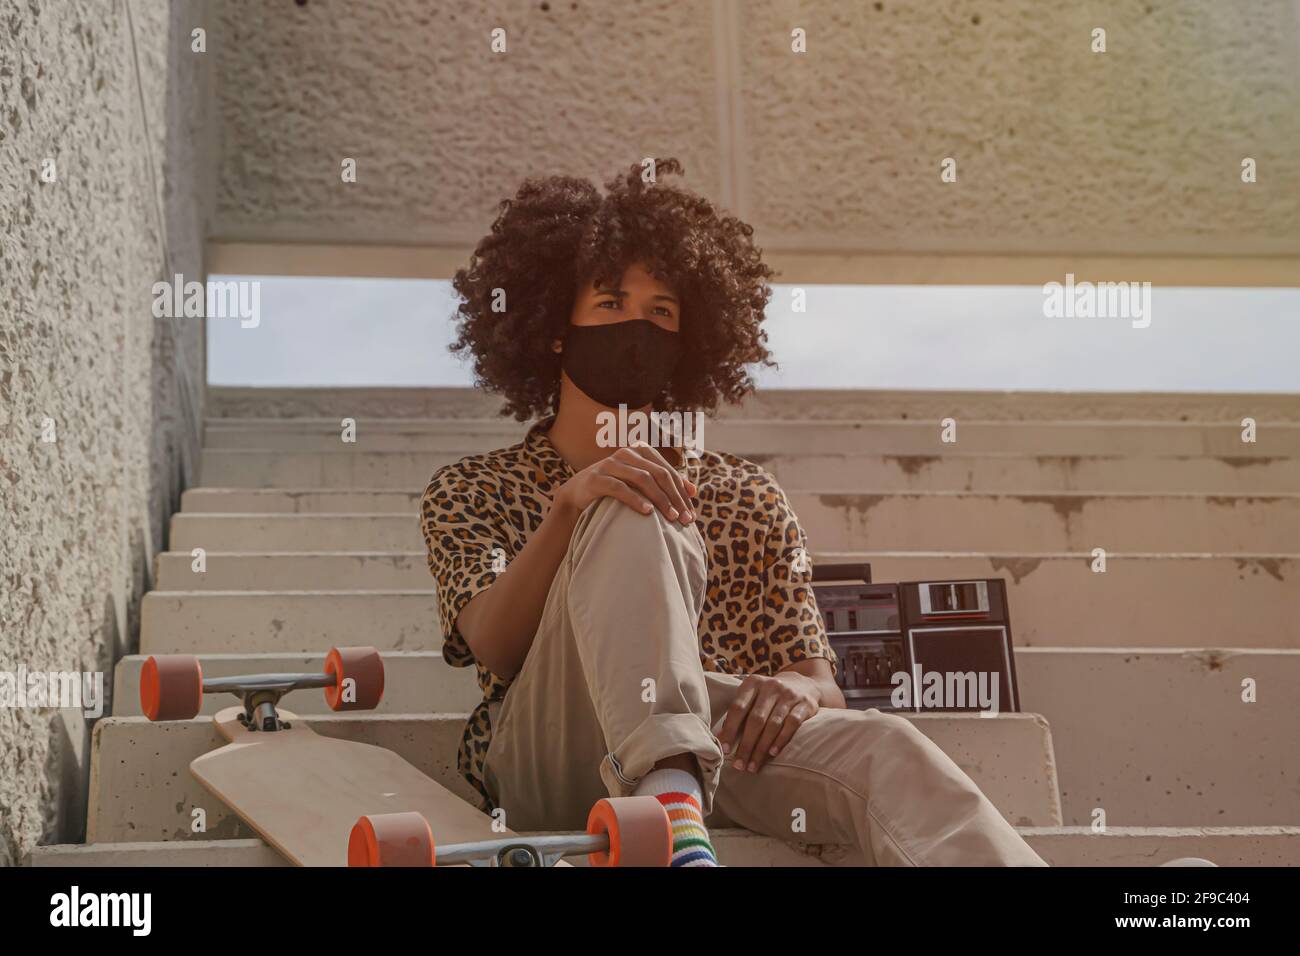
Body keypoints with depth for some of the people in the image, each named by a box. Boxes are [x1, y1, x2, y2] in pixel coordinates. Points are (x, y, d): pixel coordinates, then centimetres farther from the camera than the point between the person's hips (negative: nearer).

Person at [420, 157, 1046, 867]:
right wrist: (568, 506, -20)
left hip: (718, 752, 2)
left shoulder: (747, 498, 23)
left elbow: (821, 684, 13)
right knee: (632, 519, -25)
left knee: (883, 749, -30)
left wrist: (800, 690, -13)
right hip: (545, 769, -2)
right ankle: (674, 812, -48)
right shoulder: (470, 490, 18)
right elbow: (492, 647, -3)